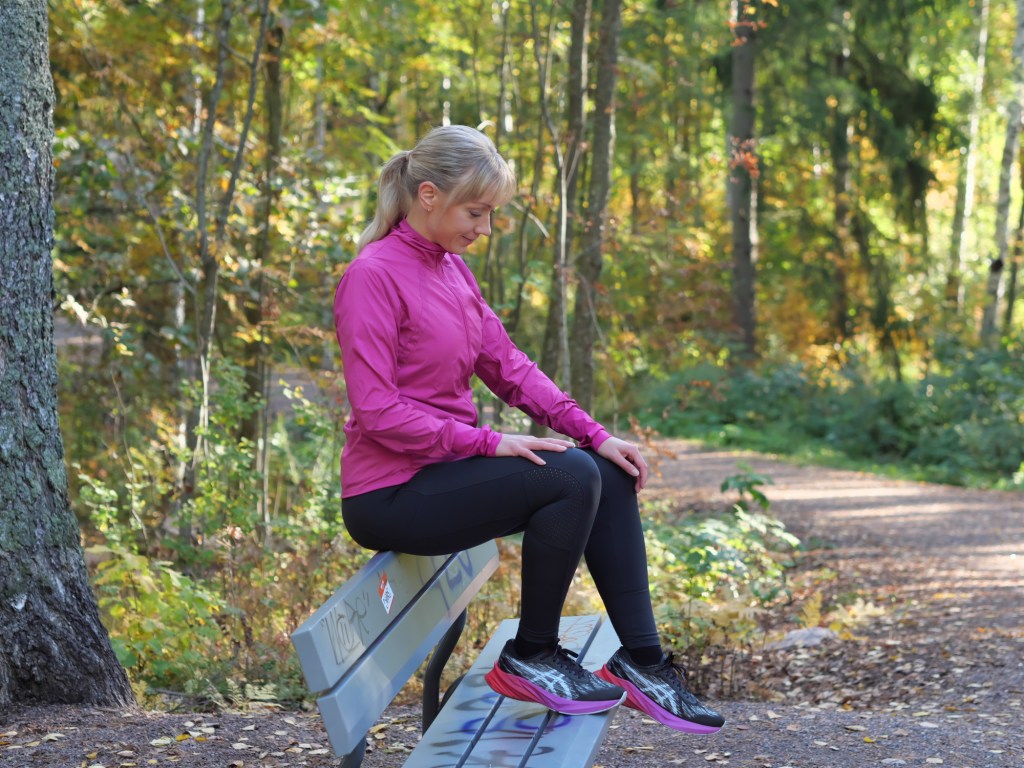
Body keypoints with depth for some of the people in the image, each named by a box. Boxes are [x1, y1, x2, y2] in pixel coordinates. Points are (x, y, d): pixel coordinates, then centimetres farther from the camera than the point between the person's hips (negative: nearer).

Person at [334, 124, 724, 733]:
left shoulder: (452, 268, 10)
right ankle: (531, 659, -5)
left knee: (611, 476, 2)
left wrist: (595, 434, 0)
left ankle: (641, 660, 4)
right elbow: (376, 411, -22)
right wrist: (488, 442, -21)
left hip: (447, 464, 9)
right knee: (570, 477, -21)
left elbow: (508, 365, 10)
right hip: (390, 494, -9)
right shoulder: (374, 276, -16)